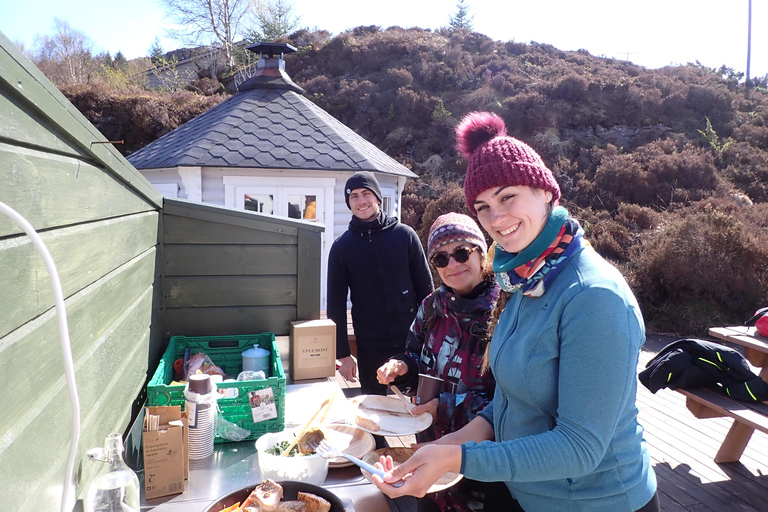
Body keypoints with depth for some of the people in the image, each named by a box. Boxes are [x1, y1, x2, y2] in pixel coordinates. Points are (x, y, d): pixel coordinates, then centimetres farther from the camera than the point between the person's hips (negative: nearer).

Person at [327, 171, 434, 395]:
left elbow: (425, 288, 2)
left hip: (411, 342, 0)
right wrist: (342, 354, -2)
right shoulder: (341, 246, 0)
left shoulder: (404, 234, -1)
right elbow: (336, 303, 1)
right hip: (369, 348, 0)